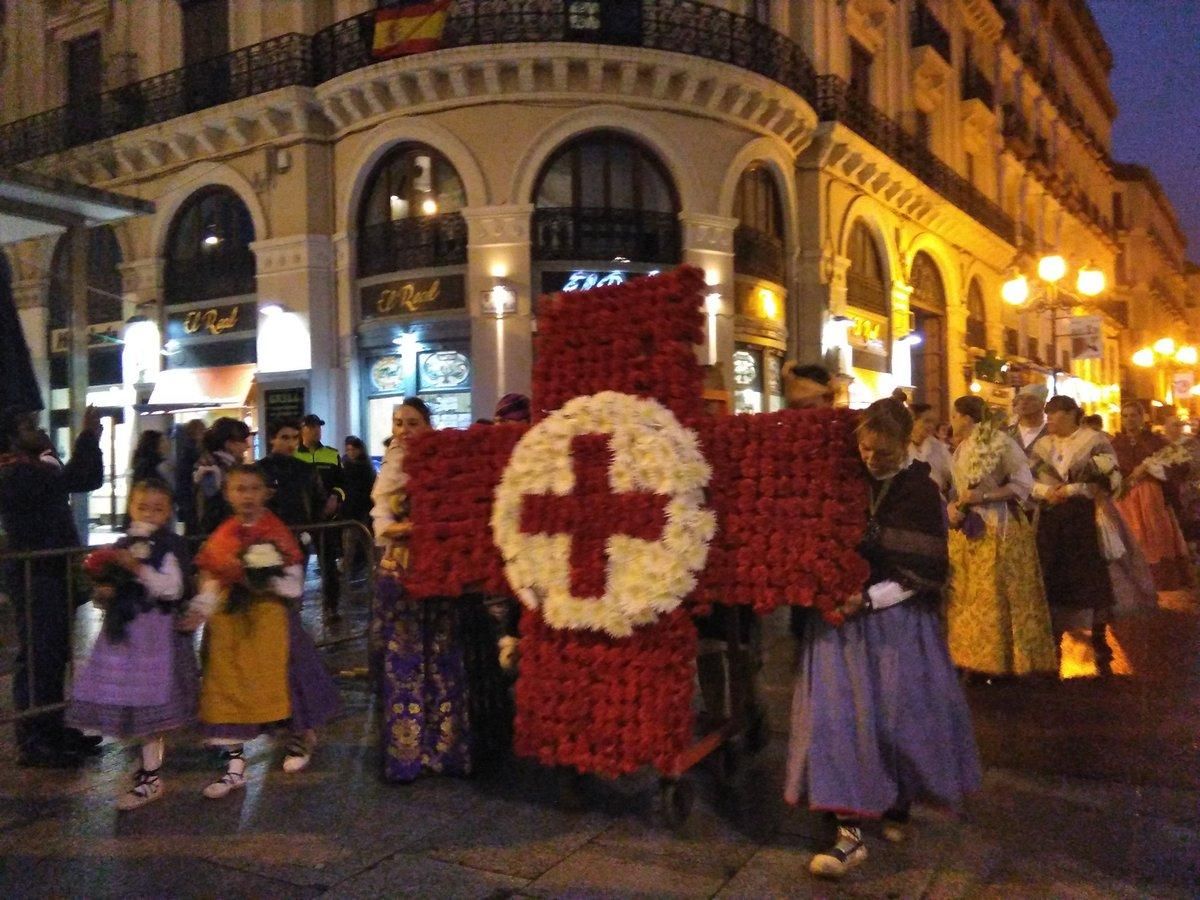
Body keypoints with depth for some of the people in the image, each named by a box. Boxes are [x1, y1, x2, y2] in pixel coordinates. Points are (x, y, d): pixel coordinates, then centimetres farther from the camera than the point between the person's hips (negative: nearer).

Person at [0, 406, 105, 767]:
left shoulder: (41, 470, 16)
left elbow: (90, 480, 18)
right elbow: (69, 482, -25)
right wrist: (87, 437, -20)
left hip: (54, 573, 10)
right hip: (33, 576, -10)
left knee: (55, 655, 14)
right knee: (36, 657, -7)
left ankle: (52, 731, 24)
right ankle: (32, 743, -1)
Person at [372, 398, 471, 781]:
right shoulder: (388, 473, 7)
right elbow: (383, 526, -5)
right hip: (399, 572, 1)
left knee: (442, 657, 3)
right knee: (403, 660, 4)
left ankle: (445, 746, 12)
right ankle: (405, 751, 12)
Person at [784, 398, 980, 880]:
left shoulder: (920, 492, -5)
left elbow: (922, 574, -9)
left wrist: (869, 598, -17)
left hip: (897, 620, -2)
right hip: (841, 612, 2)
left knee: (899, 713, 5)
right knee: (840, 713, -4)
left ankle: (898, 804, 29)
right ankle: (849, 830, 1)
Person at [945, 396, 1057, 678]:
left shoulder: (1000, 442, -12)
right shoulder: (961, 448, 10)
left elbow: (1023, 484, -14)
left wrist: (983, 497, -20)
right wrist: (953, 506, -3)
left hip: (999, 530, -7)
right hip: (968, 531, 7)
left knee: (999, 597, -2)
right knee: (968, 596, 8)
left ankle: (1005, 660, 10)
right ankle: (975, 660, 16)